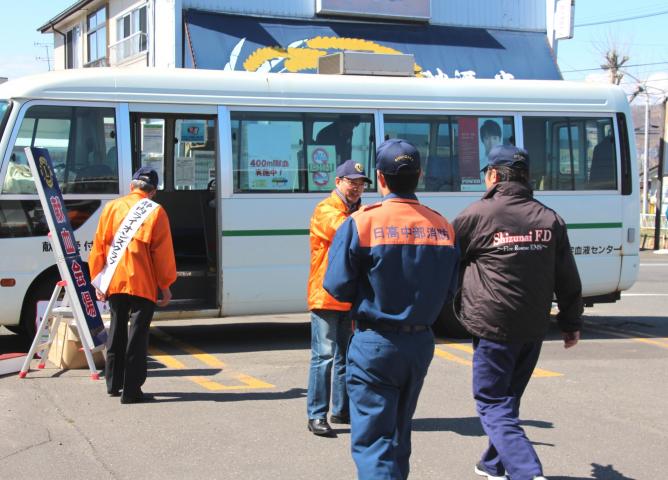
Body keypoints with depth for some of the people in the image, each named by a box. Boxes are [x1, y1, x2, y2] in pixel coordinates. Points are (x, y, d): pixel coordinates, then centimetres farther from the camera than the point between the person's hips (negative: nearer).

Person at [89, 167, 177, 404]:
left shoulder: (112, 207, 6)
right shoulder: (156, 212, -4)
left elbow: (99, 246, 7)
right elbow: (163, 252, -5)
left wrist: (98, 280, 13)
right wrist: (166, 285, 2)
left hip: (114, 282, 4)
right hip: (143, 284, -4)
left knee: (117, 331, 19)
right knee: (138, 334, 0)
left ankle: (113, 384, 28)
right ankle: (131, 391, -2)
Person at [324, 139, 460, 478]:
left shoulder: (361, 223, -13)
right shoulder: (443, 228, 1)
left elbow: (338, 287, -12)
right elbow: (448, 292, 4)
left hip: (375, 345, -5)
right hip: (421, 343, 5)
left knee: (372, 441, -3)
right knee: (399, 434, 23)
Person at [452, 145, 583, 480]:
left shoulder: (478, 215, -10)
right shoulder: (549, 219, 6)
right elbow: (568, 279, 9)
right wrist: (571, 323, 18)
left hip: (493, 327, -6)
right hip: (534, 328, 6)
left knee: (493, 406, -2)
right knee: (508, 400, 21)